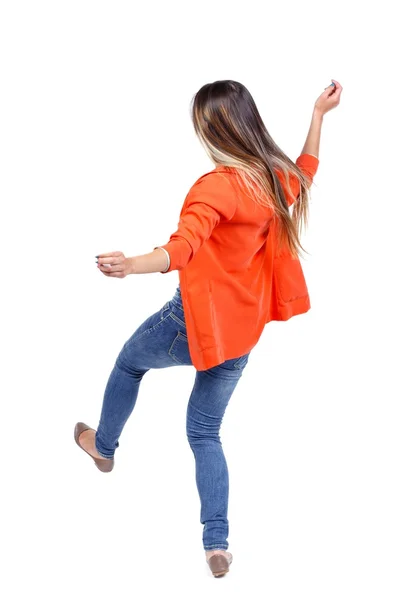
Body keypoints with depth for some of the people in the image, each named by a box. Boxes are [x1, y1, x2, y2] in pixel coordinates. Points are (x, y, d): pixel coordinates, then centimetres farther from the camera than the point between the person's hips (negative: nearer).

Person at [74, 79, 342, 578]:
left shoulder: (217, 186, -24)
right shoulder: (278, 178, 0)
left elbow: (183, 248, -39)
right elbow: (304, 175, 26)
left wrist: (131, 266, -55)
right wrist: (318, 116, 32)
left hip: (197, 322, -6)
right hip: (242, 334, 7)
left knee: (129, 361, 26)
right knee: (205, 433, 17)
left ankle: (103, 445, 47)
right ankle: (217, 545, 9)